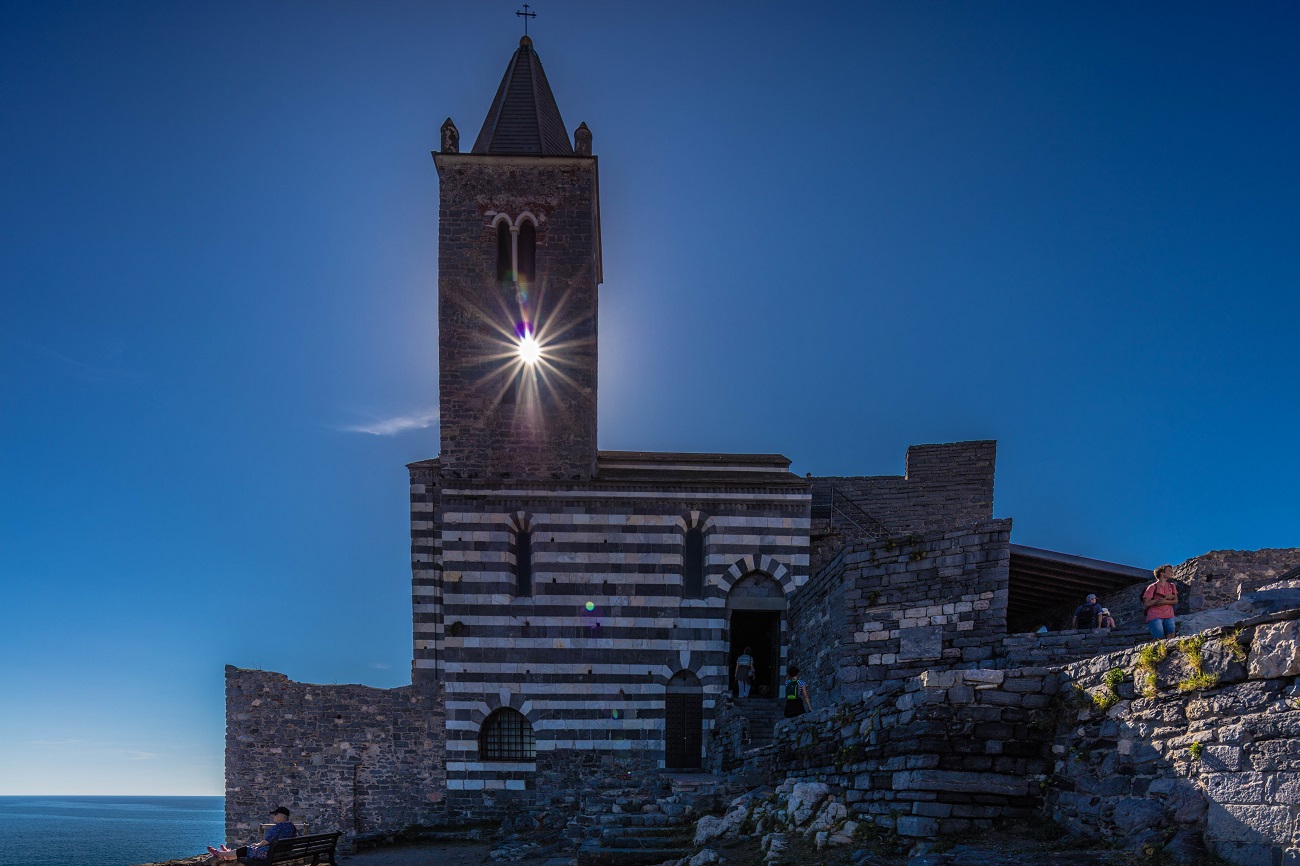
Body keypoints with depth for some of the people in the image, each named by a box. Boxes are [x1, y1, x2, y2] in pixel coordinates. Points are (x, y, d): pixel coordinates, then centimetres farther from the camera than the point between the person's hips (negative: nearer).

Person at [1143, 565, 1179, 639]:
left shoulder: (1171, 586, 17)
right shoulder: (1153, 587, -1)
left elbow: (1175, 601, 9)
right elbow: (1147, 603, -10)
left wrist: (1165, 602, -13)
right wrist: (1166, 597, -8)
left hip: (1168, 617, 5)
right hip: (1155, 616, -5)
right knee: (1158, 639, -17)